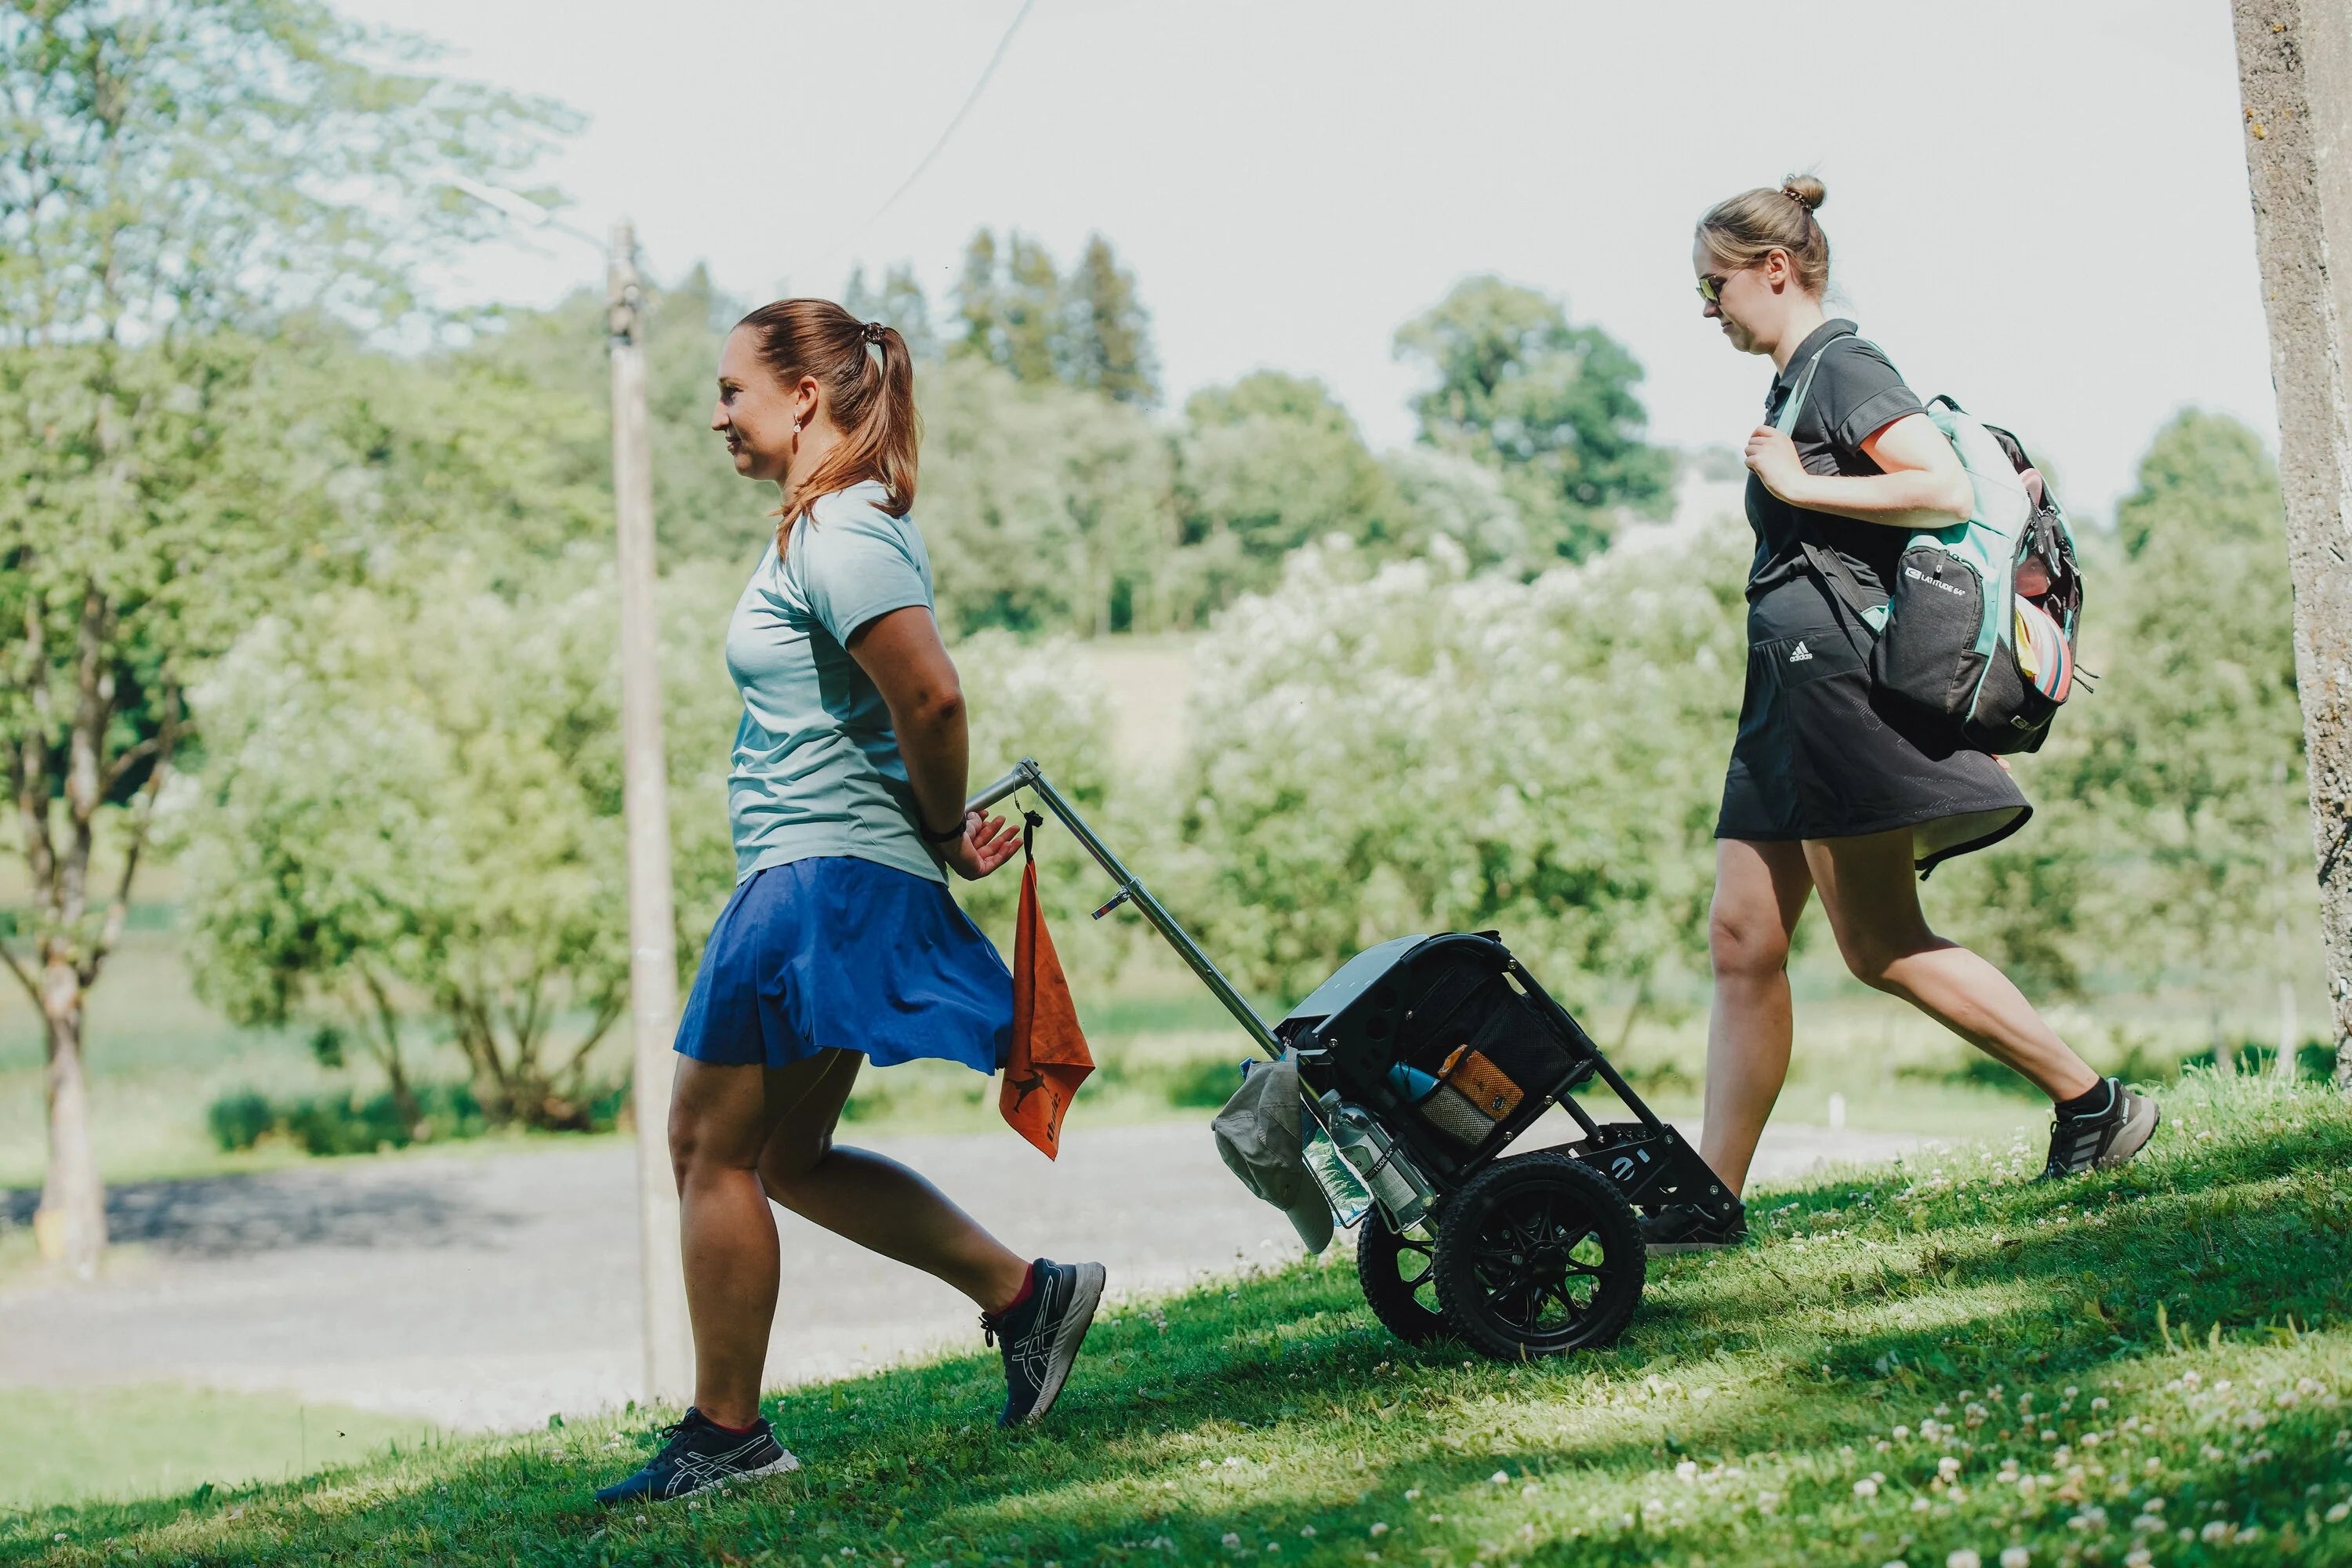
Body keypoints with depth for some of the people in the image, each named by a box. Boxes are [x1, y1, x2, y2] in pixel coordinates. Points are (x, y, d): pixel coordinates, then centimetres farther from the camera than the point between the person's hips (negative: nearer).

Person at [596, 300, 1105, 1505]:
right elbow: (916, 700, 21)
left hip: (825, 877, -11)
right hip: (817, 882, 11)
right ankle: (1023, 1291, 18)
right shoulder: (838, 525, 16)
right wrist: (941, 833, 10)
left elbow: (933, 696, -27)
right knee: (786, 1155, 16)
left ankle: (725, 1431, 7)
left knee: (714, 1143, -2)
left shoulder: (836, 535, -16)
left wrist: (945, 834, -12)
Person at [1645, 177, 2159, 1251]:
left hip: (1836, 672, -10)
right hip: (1793, 687, 10)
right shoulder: (1798, 382, 20)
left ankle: (2093, 1103, 2)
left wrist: (1794, 484, -15)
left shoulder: (1839, 366, -8)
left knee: (1880, 943, -8)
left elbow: (1947, 492, -19)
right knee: (1742, 943, 3)